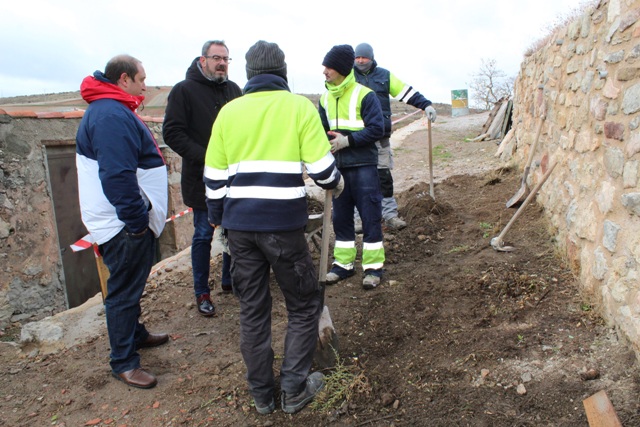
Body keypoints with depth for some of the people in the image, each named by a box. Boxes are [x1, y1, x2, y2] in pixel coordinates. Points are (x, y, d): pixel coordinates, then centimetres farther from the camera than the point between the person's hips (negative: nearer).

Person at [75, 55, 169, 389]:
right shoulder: (111, 116, -21)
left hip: (132, 219, 11)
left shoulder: (112, 111, 16)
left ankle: (135, 334, 41)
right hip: (124, 223, -11)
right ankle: (123, 363, 13)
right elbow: (117, 176, -29)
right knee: (124, 290, 0)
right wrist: (136, 220, -24)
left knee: (132, 283, 23)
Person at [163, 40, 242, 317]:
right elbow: (172, 132, -11)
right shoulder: (184, 90, -5)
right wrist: (203, 157, -21)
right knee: (204, 235, 4)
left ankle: (230, 280, 31)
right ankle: (202, 292, 18)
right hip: (202, 179, -5)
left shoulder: (233, 90, 12)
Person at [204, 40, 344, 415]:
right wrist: (336, 184, 17)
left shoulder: (228, 111, 9)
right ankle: (294, 389, 18)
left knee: (252, 310, 14)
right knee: (304, 304, 14)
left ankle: (262, 394, 27)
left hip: (240, 225, 4)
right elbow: (321, 166, -4)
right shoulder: (299, 106, -1)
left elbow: (214, 176, 11)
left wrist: (218, 218, 24)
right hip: (284, 224, -4)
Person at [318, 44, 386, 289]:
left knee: (370, 217, 1)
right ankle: (343, 263, 24)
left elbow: (376, 129, -13)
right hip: (338, 166, 6)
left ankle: (373, 266, 12)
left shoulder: (364, 95, -9)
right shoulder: (325, 98, 10)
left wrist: (347, 140, -20)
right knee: (341, 218, 12)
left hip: (362, 166, -6)